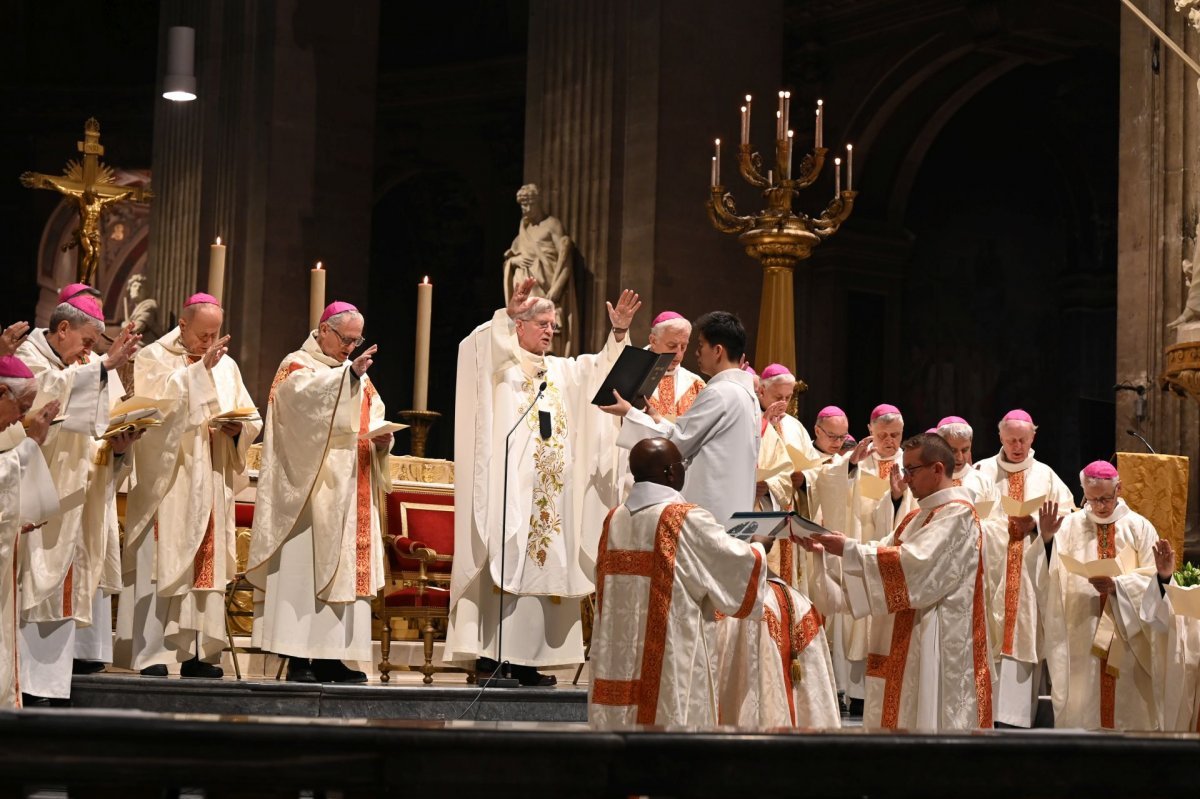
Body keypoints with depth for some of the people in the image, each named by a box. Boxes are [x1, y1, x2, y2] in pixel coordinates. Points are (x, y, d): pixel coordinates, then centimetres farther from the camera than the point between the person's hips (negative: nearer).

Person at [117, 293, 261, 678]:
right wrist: (201, 368, -23)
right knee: (163, 560, -9)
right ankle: (152, 654, -9)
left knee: (207, 562, 4)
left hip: (212, 484, 5)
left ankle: (198, 652, 7)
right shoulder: (154, 359, 1)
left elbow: (252, 421, 12)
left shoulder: (227, 366, 15)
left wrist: (237, 428, -10)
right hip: (167, 480, -5)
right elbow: (158, 403, -18)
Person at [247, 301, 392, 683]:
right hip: (310, 489, -7)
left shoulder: (358, 376, 22)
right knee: (303, 566, -10)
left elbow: (374, 419, 17)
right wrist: (349, 374, -29)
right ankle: (298, 658, -11)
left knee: (345, 568, 3)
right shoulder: (297, 365, 1)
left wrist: (382, 440, -5)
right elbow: (305, 394, -21)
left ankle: (330, 656, 4)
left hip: (350, 492, 7)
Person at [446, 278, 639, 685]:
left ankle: (525, 658, 4)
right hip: (509, 486, -6)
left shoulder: (563, 372, 21)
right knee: (503, 560, -12)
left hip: (552, 492, 6)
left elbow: (602, 371, 13)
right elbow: (476, 348, -17)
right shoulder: (499, 365, 3)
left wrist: (618, 334, -2)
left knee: (542, 567, 3)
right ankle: (488, 651, -12)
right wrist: (506, 315, -31)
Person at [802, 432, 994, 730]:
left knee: (929, 727, -8)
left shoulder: (956, 513, -11)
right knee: (901, 723, 8)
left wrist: (849, 549, -21)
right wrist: (828, 551, 2)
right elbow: (883, 554, 15)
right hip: (907, 639, 10)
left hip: (937, 643, -10)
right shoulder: (918, 515, 20)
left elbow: (916, 563, -23)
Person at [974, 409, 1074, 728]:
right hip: (991, 569, -2)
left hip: (1030, 575, 2)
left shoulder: (1046, 476, 10)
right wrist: (1005, 526, -16)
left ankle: (1018, 712, 1)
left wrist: (1035, 525, -11)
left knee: (1026, 637, -1)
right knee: (988, 640, -7)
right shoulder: (984, 472, 5)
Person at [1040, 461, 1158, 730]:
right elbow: (1052, 576, -3)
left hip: (1127, 639, 0)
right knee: (1082, 706, 0)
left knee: (1126, 704, 2)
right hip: (1081, 637, 0)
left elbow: (1151, 580, -3)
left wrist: (1117, 585, -19)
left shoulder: (1139, 528, 4)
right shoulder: (1069, 526, 5)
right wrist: (1046, 539, -18)